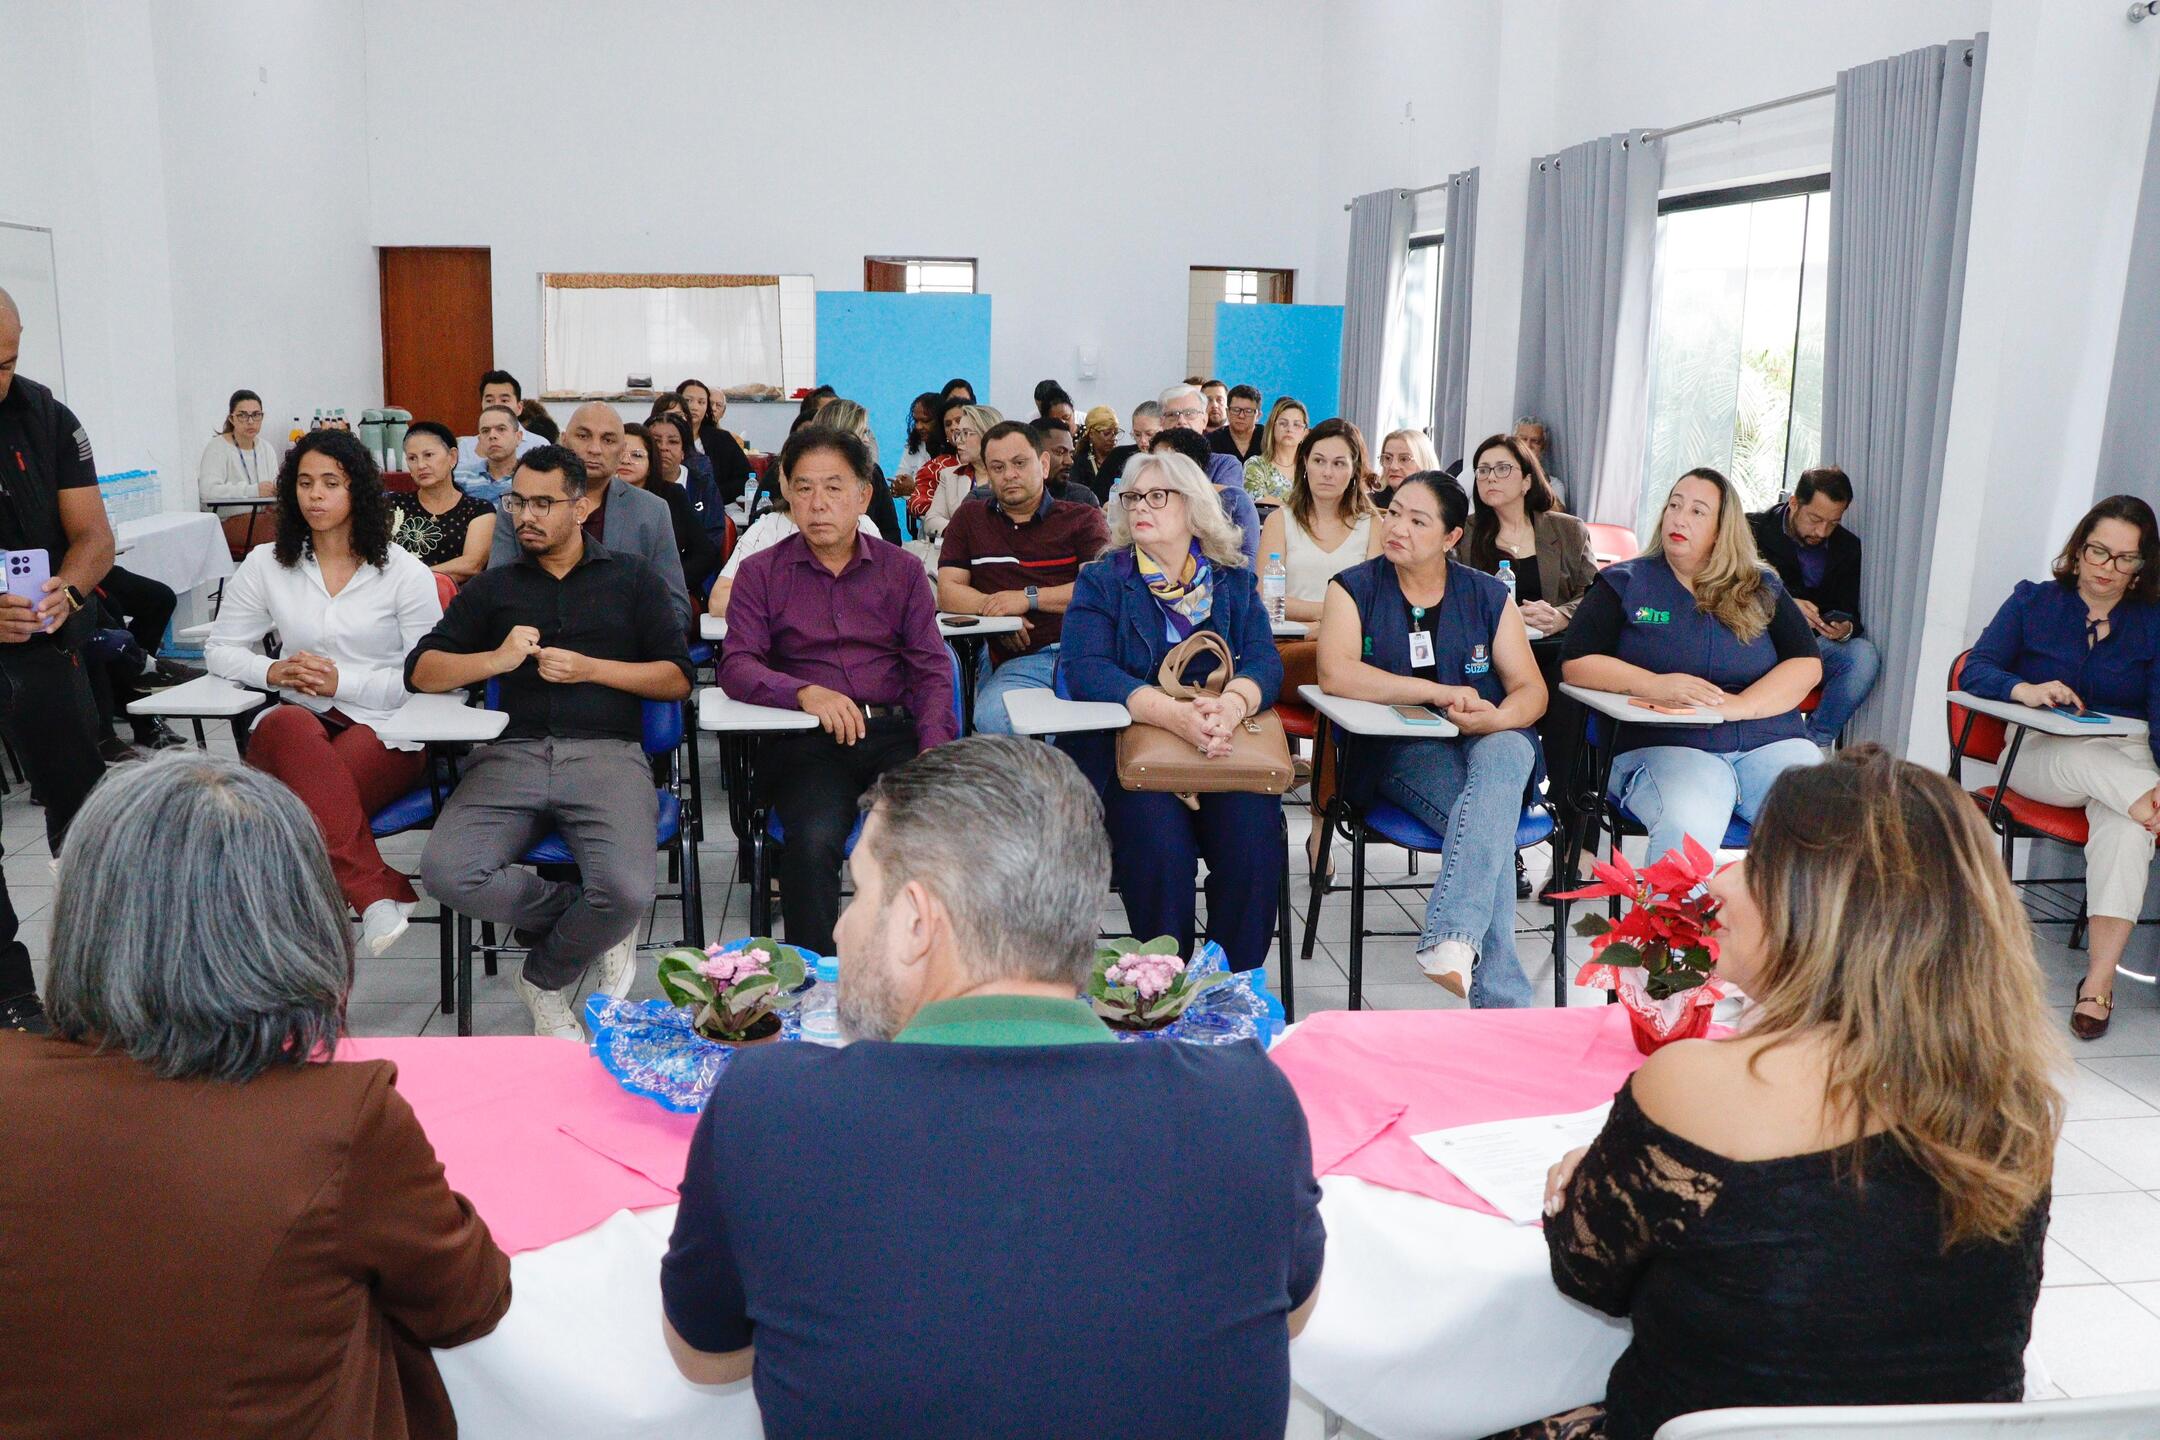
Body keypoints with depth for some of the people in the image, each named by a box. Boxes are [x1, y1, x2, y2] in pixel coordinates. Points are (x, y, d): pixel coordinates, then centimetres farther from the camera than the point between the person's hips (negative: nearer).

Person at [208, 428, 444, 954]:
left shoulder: (403, 572, 3)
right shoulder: (266, 564, 12)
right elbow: (220, 650, 17)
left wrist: (343, 681, -12)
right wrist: (273, 671, -5)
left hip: (383, 730, -2)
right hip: (296, 723, 2)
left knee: (310, 794, -36)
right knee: (287, 727, -38)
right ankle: (377, 892, -44)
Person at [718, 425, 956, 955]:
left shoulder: (902, 570, 16)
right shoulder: (761, 573, 12)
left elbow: (932, 669, 8)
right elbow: (736, 666, 0)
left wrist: (934, 752, -11)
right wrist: (806, 692, -21)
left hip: (894, 731, 1)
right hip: (805, 742, -1)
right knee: (813, 839, -32)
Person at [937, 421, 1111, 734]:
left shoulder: (1084, 518, 15)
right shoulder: (968, 519, 23)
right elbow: (948, 593, 13)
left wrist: (1029, 598, -3)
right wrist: (995, 608, -6)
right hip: (1019, 662, 1)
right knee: (992, 717, -35)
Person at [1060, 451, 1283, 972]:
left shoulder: (1234, 581, 13)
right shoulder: (1101, 580, 6)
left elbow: (1264, 662, 0)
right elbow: (1085, 669, -10)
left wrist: (1231, 705, -26)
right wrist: (1174, 714, -27)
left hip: (1226, 751, 2)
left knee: (1254, 833, -25)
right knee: (1158, 835, -29)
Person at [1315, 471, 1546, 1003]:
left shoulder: (1488, 596, 13)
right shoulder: (1355, 588, 5)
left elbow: (1531, 689, 6)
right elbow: (1335, 673, -15)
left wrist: (1497, 718, -19)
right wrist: (1442, 692, -17)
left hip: (1490, 742, 2)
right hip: (1399, 752, -2)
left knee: (1502, 755, -36)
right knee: (1491, 821, -32)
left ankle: (1450, 939, -50)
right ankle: (1500, 997, -36)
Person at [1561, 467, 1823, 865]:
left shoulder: (1762, 589, 19)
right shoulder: (1624, 583, 12)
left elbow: (1807, 664, 7)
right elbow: (1576, 663, 0)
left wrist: (1739, 706, -11)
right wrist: (1655, 686, -15)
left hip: (1769, 741, 3)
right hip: (1662, 745, -3)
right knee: (1687, 825, -36)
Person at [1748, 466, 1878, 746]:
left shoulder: (1848, 547, 11)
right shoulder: (1753, 531, -1)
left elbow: (1851, 613, 10)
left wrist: (1845, 629, -16)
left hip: (1815, 642, 4)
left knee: (1865, 655, -27)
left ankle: (1817, 741, -16)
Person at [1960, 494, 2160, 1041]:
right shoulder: (2033, 601, 11)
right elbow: (1974, 672, -1)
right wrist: (2024, 690, -24)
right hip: (2041, 755, 1)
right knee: (2088, 759, -38)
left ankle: (2099, 977, -37)